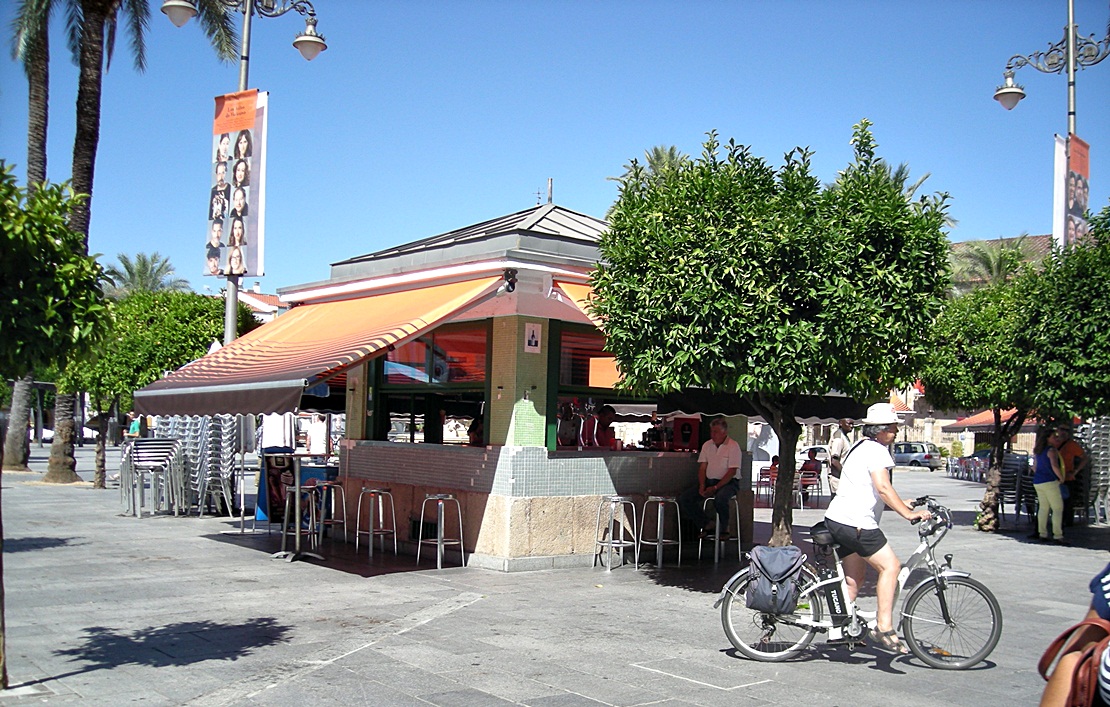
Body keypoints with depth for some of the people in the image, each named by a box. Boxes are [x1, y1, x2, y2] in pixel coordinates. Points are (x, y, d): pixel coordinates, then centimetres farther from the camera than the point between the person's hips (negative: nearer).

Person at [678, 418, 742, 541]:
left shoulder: (733, 446, -8)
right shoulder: (707, 445, 11)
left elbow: (732, 472, -14)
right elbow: (702, 467, 10)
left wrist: (715, 488, -21)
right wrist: (702, 486, -8)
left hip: (728, 482, -6)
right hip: (708, 481, 6)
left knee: (720, 499, -40)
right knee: (683, 499, -13)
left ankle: (724, 529, -14)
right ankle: (707, 525, -5)